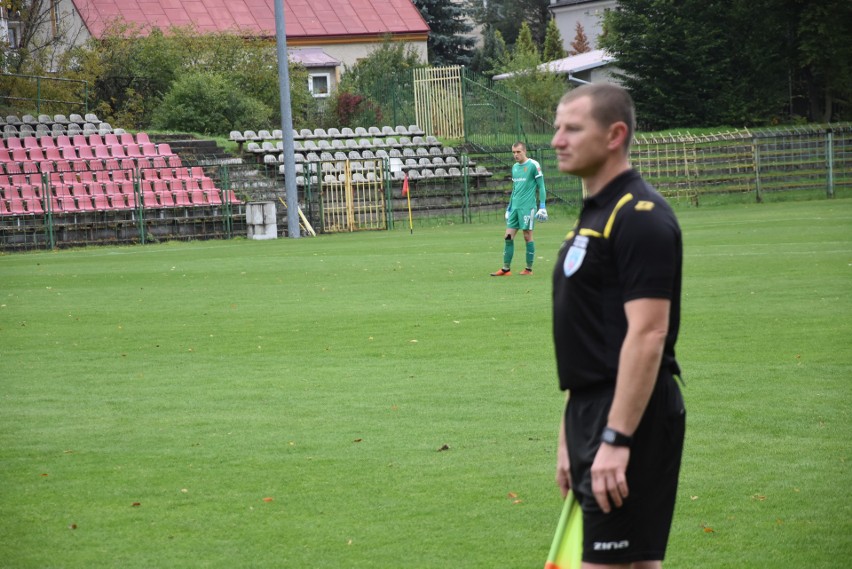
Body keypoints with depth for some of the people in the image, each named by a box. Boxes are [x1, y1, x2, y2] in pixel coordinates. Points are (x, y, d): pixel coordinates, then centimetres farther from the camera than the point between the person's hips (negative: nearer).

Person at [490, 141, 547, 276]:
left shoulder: (533, 165, -6)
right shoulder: (515, 167, 15)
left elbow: (541, 186, -5)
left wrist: (542, 206, -10)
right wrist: (509, 206, 23)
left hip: (527, 207, -7)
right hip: (515, 207, 7)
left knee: (528, 237, -3)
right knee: (508, 237, 1)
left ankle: (529, 269, 6)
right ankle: (506, 269, 6)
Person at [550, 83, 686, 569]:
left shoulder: (640, 216, -14)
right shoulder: (594, 214, 17)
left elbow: (647, 336, -21)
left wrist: (616, 439, -25)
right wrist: (571, 437, 21)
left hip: (631, 417, -10)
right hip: (595, 415, 10)